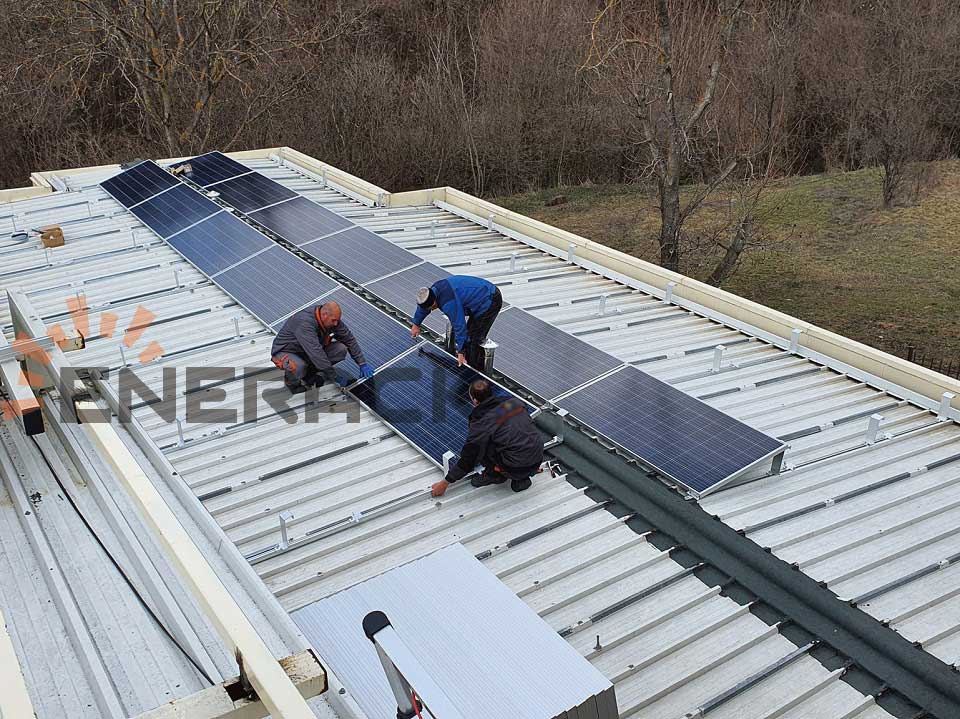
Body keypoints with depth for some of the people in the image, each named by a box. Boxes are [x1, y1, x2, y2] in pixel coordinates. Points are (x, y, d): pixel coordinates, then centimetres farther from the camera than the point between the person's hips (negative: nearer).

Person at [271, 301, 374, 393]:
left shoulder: (332, 319, -14)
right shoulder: (305, 322, -37)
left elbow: (350, 339, -4)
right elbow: (316, 353, -40)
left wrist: (362, 364, -9)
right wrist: (334, 377, -37)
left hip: (308, 352, 7)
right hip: (285, 351, -7)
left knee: (341, 349, -14)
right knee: (297, 368, -42)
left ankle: (310, 373, 2)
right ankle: (291, 381, -5)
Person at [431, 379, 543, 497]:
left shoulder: (480, 424, -9)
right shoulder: (514, 402, 5)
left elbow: (468, 459, -2)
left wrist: (444, 483, 11)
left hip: (518, 468, -6)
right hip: (538, 459, 6)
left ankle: (495, 474, 14)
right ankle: (522, 478, 18)